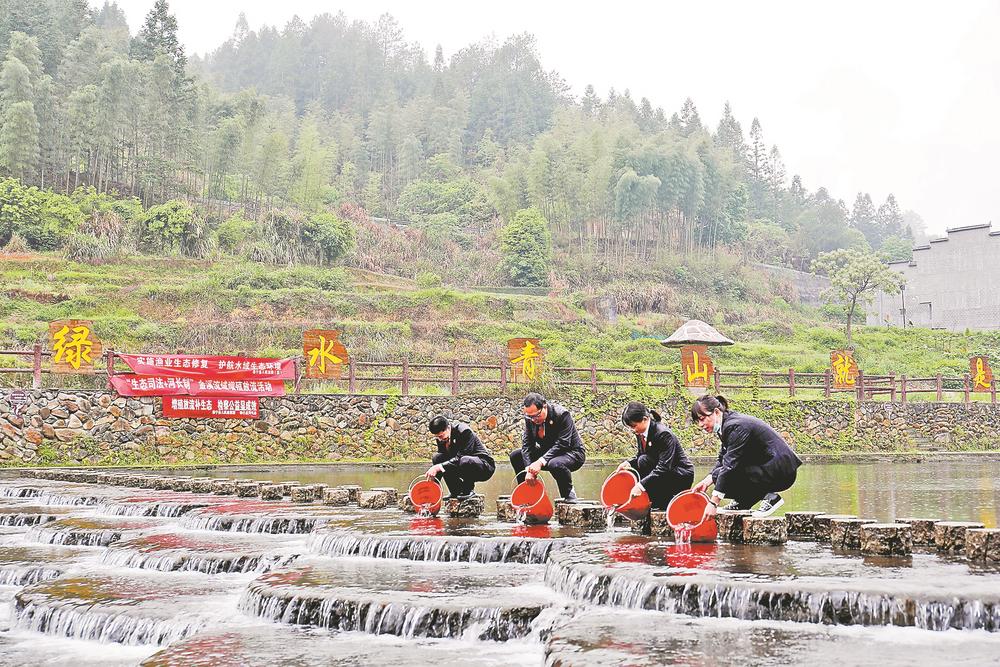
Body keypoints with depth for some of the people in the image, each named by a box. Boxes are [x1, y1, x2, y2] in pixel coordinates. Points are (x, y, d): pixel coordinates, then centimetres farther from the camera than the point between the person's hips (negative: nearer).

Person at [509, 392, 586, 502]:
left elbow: (562, 444, -31)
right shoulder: (530, 418, -8)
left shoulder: (562, 414, -26)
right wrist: (529, 469, -24)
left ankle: (569, 495, -13)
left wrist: (541, 462, -39)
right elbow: (527, 443, -9)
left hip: (571, 452, -7)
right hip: (547, 452, 7)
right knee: (515, 456, -2)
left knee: (555, 464, -39)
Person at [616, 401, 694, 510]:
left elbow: (664, 467, -31)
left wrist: (642, 484, -37)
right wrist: (628, 463, -12)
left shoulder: (664, 434, -26)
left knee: (644, 461, -24)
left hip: (682, 477, -9)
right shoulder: (640, 433, -2)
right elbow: (639, 455, 11)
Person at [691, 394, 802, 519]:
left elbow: (729, 465, -25)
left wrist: (713, 503, -25)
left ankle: (769, 497, -10)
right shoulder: (727, 423, 8)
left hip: (781, 473, -10)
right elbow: (722, 460, 12)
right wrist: (707, 481, -5)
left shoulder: (735, 426, -21)